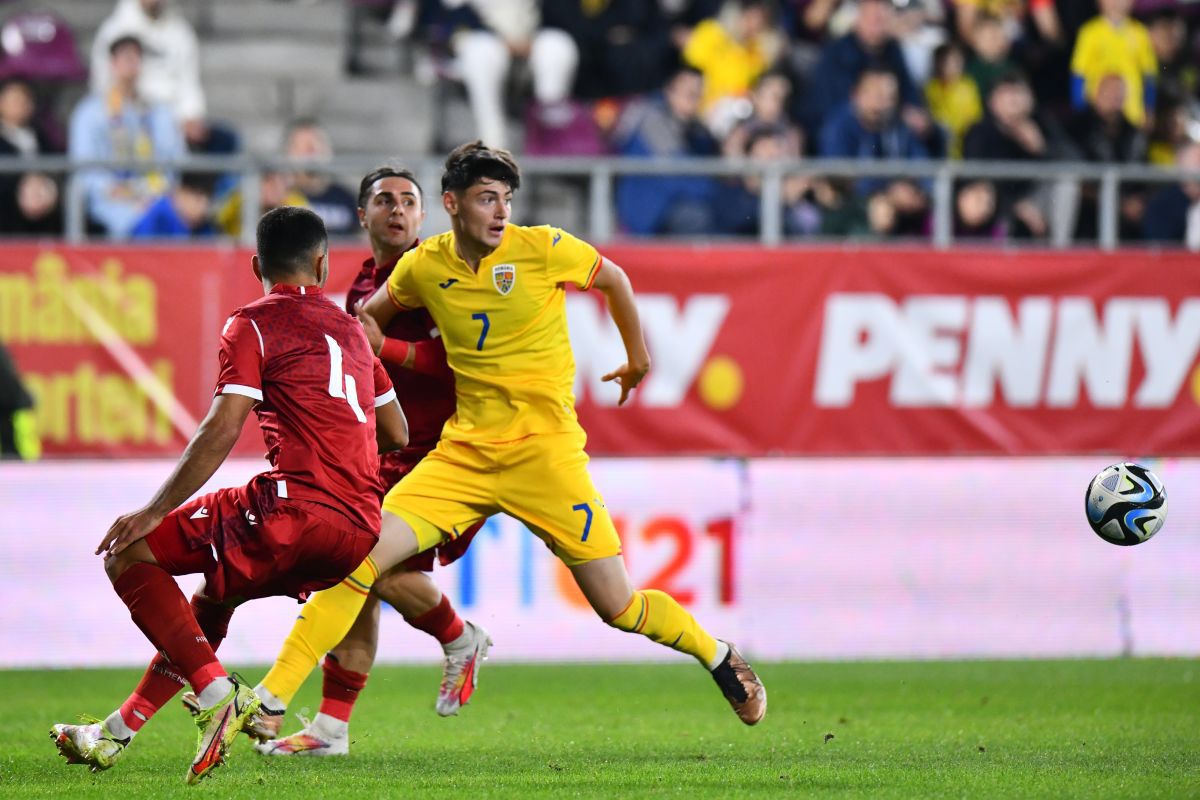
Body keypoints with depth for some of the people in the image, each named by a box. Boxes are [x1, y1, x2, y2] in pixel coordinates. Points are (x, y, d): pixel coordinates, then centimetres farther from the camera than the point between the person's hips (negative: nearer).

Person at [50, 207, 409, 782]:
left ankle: (218, 693, -13)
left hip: (297, 508, -8)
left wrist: (154, 512, -8)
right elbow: (396, 433, 25)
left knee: (130, 556, 0)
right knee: (213, 597, 28)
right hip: (361, 531, 8)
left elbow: (222, 430, -10)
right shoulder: (350, 329, 21)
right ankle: (118, 731, 28)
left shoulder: (254, 324, 1)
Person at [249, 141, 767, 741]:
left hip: (544, 450, -2)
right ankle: (269, 700, -13)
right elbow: (372, 314, 23)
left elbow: (613, 279, 11)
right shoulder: (423, 268, 0)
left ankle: (720, 660, 28)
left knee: (618, 607, -1)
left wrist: (638, 359, 23)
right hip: (464, 452, 2)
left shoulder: (542, 248, -8)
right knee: (360, 556, -15)